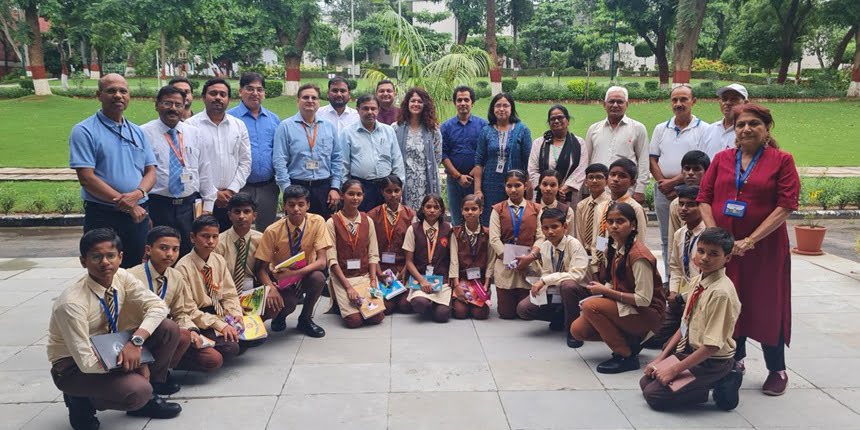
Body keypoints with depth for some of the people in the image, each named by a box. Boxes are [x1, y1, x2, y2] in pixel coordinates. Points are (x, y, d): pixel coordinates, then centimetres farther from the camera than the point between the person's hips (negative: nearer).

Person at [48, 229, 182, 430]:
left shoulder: (121, 277, -12)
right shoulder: (71, 303, -29)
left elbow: (158, 306, -14)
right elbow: (86, 362, -29)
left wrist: (135, 341, -30)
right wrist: (136, 365, -22)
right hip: (75, 366, -6)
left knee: (169, 329, -13)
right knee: (137, 392, -31)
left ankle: (146, 398, 3)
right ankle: (82, 401, 1)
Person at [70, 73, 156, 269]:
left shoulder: (138, 132, 13)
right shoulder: (84, 131, -4)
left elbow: (151, 171, 9)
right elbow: (86, 178, -12)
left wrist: (138, 194, -13)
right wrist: (126, 203, -15)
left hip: (139, 216, 5)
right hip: (103, 216, -5)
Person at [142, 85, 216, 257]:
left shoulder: (193, 132, 11)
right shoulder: (145, 133, -1)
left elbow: (205, 170, 12)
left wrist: (208, 206, 7)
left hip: (190, 206, 4)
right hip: (158, 206, -3)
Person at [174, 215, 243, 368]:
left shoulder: (219, 261, 3)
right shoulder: (183, 267, -16)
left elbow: (229, 294, 7)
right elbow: (189, 310, -16)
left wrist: (236, 314, -13)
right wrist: (219, 325, -21)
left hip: (219, 316, 6)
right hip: (198, 323, -6)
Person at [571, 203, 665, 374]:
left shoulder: (638, 255, -23)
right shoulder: (615, 248, 2)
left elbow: (643, 300, -25)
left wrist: (605, 291, -20)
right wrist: (601, 288, -9)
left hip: (647, 314, -8)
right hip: (625, 307, 8)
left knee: (591, 306, -27)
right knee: (578, 329, -4)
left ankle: (626, 356, -13)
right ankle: (630, 340, 9)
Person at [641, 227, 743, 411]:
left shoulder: (721, 292, -25)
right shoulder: (697, 281, 0)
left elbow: (712, 346, -24)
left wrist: (674, 369, -19)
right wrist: (662, 357, 4)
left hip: (712, 360, -8)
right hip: (689, 349, 8)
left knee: (653, 395, -12)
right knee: (646, 381, 8)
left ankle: (720, 384, -1)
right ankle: (718, 380, 9)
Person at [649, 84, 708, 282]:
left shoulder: (703, 129, 0)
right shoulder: (661, 129, 14)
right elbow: (652, 160, 10)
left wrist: (674, 182, -11)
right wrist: (663, 183, -4)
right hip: (663, 191, 5)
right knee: (667, 239, 11)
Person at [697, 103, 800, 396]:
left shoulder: (781, 161, -2)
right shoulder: (722, 159, 8)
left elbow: (786, 206, -10)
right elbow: (704, 198, 4)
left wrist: (750, 240, -17)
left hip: (765, 249, -3)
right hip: (723, 248, 3)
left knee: (766, 306, 5)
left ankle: (777, 370, 20)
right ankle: (735, 360, 29)